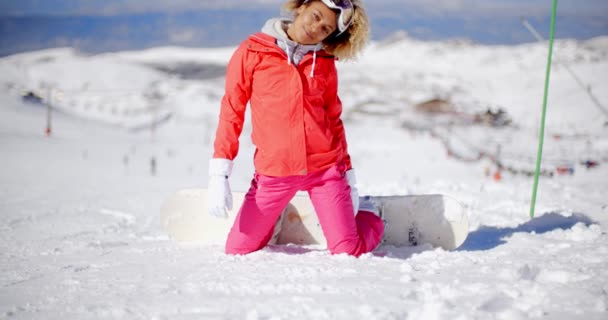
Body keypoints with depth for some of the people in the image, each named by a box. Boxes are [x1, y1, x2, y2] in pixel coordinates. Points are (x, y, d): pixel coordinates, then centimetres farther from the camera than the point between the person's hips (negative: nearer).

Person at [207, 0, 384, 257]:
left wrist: (349, 176, 11)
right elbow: (231, 110, -4)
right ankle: (271, 215, 32)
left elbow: (333, 118, 12)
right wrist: (219, 175, -9)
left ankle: (371, 222, 30)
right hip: (273, 171, 0)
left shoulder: (324, 62, 4)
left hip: (325, 168, 1)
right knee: (237, 250, 2)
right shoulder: (253, 51, -4)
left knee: (349, 253, -4)